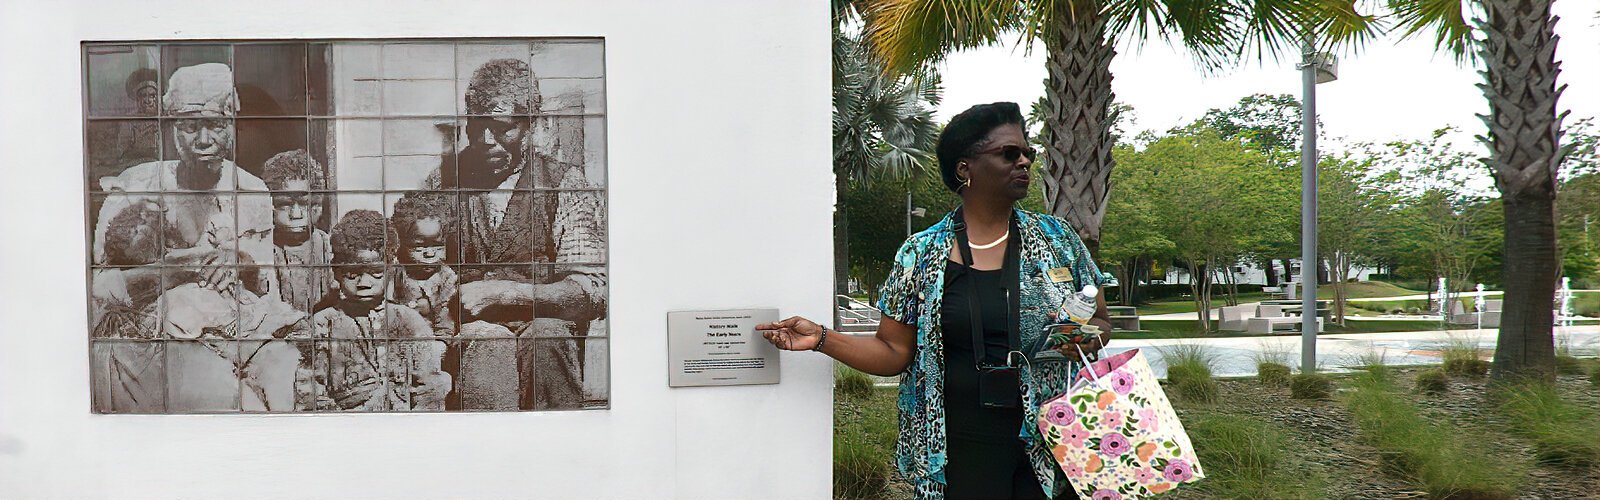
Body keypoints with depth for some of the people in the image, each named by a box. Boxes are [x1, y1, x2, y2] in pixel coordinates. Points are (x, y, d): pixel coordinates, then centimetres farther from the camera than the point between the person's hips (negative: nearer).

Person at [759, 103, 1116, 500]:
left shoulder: (1056, 239, 4)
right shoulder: (921, 254, 0)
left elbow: (1101, 321, 13)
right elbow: (894, 352, 2)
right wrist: (822, 339, -10)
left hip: (1048, 446, 2)